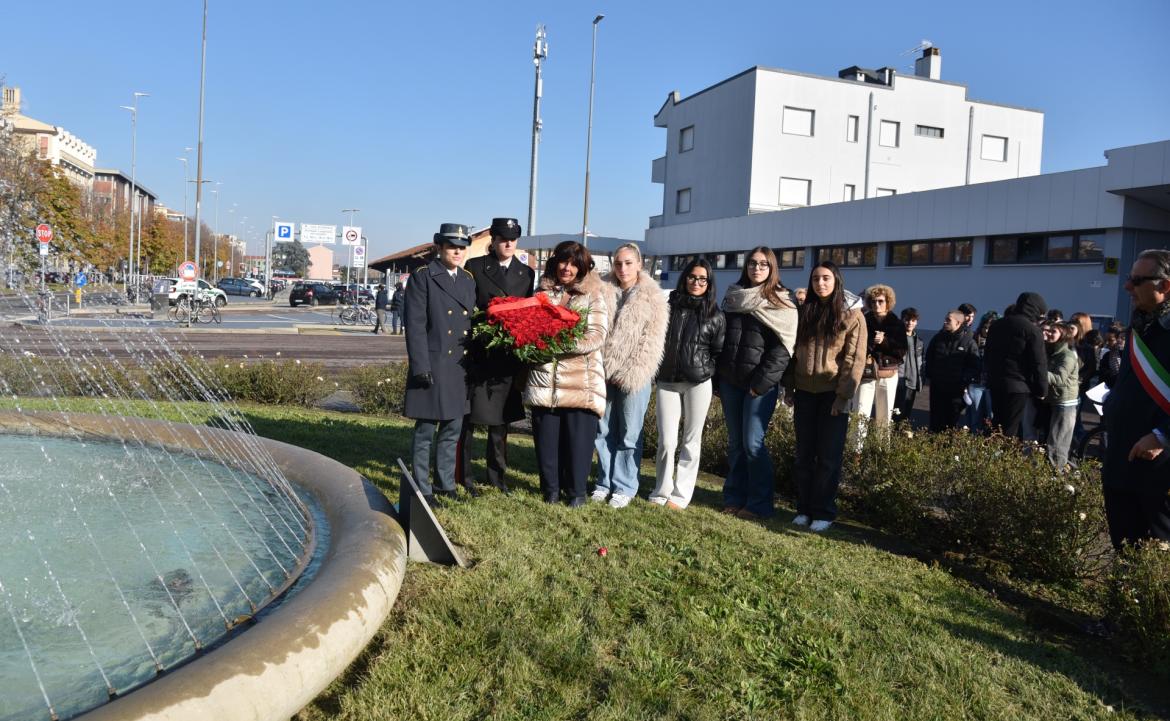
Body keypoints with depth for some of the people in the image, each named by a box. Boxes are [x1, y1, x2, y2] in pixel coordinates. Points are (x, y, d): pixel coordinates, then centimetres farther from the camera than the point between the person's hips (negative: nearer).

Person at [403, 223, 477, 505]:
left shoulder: (469, 280, 13)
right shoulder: (422, 277, -4)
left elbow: (473, 323, 14)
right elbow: (415, 324, -9)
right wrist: (421, 366, -15)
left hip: (460, 368, 6)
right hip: (433, 366, -6)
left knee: (452, 430, 13)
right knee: (426, 431, 2)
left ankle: (446, 484, 25)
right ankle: (422, 489, 12)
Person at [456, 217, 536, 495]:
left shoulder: (527, 273, 11)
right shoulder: (474, 267, 1)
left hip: (509, 357, 4)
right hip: (478, 354, -3)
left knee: (501, 420, 12)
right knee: (467, 418, 1)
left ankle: (497, 477, 22)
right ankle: (463, 477, 10)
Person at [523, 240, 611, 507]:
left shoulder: (593, 295, 1)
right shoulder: (543, 292, 12)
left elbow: (597, 336, -9)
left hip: (581, 382, -3)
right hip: (544, 380, 3)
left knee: (578, 439, 1)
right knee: (546, 437, 7)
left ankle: (576, 490, 16)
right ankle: (551, 487, 22)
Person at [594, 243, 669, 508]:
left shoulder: (652, 297, -2)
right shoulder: (603, 292, 8)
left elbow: (651, 342, -7)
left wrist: (629, 374, -13)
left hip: (633, 377, -3)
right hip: (604, 373, 3)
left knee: (629, 434, 3)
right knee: (604, 431, 10)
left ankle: (624, 487, 13)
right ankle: (605, 482, 22)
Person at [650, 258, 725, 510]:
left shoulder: (715, 316, 4)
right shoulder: (669, 306, 7)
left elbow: (719, 352, 7)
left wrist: (706, 373, -1)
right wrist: (658, 368, 7)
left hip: (698, 384, -1)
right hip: (667, 382, 1)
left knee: (691, 441, 4)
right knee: (667, 441, -2)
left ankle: (681, 495, 13)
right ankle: (661, 492, 13)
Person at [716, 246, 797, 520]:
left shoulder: (781, 303, -2)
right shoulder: (733, 297, 13)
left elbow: (782, 349, -9)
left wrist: (761, 383, -15)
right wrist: (717, 378, 8)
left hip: (761, 384, -5)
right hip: (730, 381, 5)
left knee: (753, 443, -8)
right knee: (735, 442, 9)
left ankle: (759, 504, 2)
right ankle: (734, 498, 17)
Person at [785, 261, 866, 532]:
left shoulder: (852, 316, -4)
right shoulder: (805, 312, 9)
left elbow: (855, 359, -9)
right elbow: (794, 352, 10)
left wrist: (844, 395, -14)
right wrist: (789, 387, 5)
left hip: (832, 394, -4)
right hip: (805, 392, 4)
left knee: (828, 456, 2)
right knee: (803, 455, 9)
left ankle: (824, 512, 11)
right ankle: (804, 508, 19)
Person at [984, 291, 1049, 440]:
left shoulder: (997, 325, 13)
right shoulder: (1032, 330, -11)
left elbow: (987, 355, 19)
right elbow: (1039, 364, -12)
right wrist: (1042, 390, -5)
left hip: (995, 383, 7)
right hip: (1018, 386, -7)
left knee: (997, 424, 15)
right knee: (1010, 430, -4)